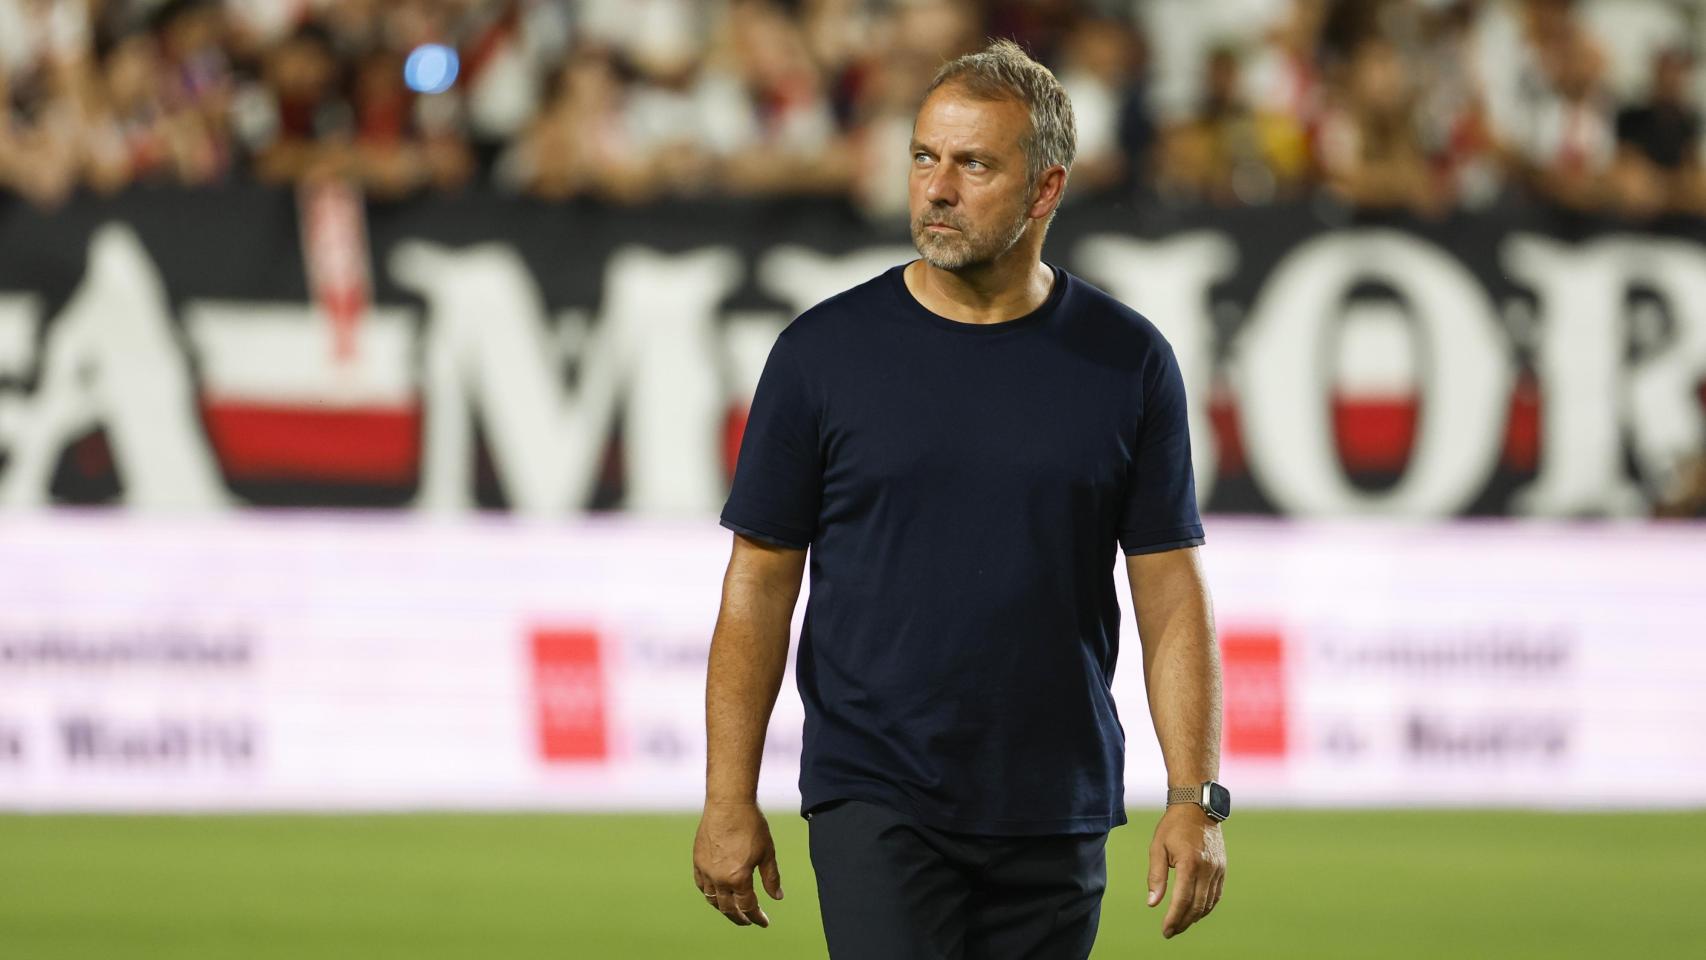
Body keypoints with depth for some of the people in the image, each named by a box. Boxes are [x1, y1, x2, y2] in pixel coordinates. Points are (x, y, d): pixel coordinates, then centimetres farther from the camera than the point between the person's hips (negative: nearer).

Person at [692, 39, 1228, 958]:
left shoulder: (1127, 363, 2)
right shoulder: (825, 351, -2)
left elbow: (1170, 591, 2)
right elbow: (760, 580, 1)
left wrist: (1195, 799, -6)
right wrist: (729, 800, -3)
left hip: (1055, 815, 2)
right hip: (876, 803, -2)